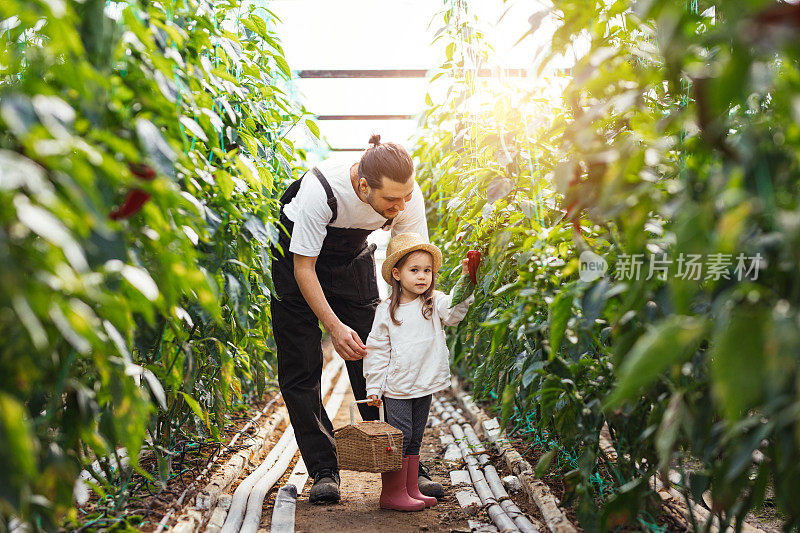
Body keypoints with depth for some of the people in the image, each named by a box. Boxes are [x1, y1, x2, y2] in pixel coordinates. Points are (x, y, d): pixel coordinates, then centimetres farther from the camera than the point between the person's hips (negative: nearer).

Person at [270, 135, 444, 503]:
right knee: (301, 369, -6)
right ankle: (324, 471, 3)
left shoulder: (408, 196, -27)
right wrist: (334, 326, -35)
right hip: (299, 257, -3)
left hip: (353, 259, 3)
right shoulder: (320, 189, -38)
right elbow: (303, 268, -28)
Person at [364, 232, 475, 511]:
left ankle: (410, 490, 24)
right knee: (399, 436, -4)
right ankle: (392, 494, 7)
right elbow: (377, 350, -1)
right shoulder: (386, 310, -4)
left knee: (415, 439, 13)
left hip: (425, 384, 4)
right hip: (397, 387, -3)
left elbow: (453, 311, -19)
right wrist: (374, 387, -3)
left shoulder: (434, 303, 2)